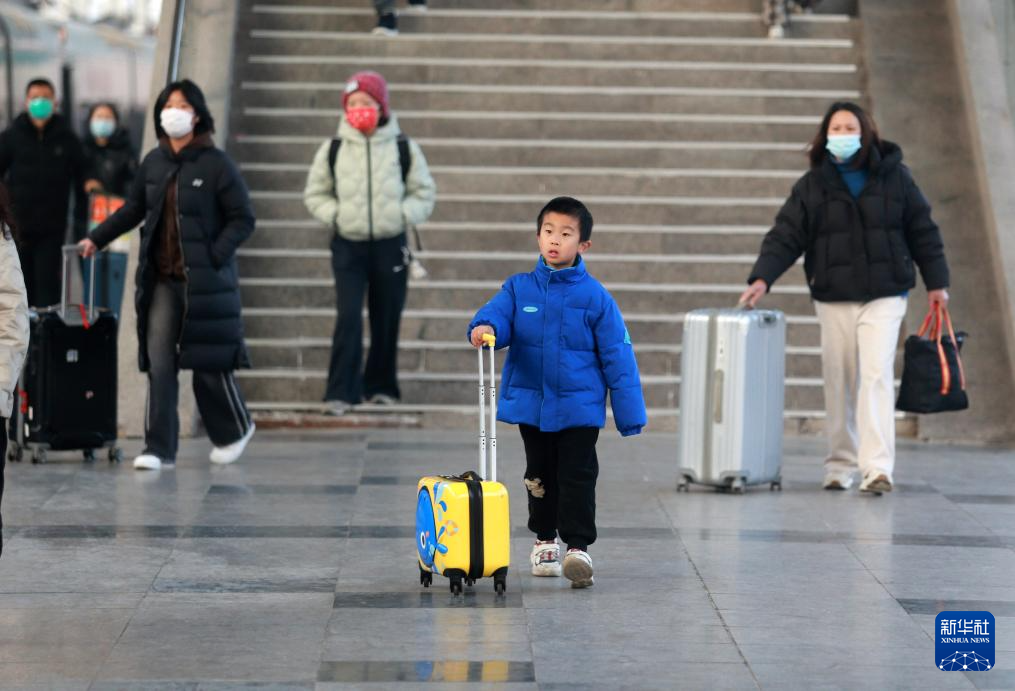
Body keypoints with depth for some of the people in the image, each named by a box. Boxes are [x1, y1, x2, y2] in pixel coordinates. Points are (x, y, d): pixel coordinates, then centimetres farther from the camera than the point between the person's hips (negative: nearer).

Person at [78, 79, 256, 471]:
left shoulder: (216, 164, -7)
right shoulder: (153, 163, 8)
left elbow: (243, 219, -6)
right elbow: (133, 210, 21)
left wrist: (216, 256, -16)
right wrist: (96, 239, 16)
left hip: (205, 280, -4)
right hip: (161, 280, 4)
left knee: (208, 362, 3)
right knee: (159, 362, -2)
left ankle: (234, 430, 27)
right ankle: (159, 449, 1)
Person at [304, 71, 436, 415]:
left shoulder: (404, 148, 2)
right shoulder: (333, 149, 2)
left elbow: (424, 193, 10)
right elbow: (315, 193, 11)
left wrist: (403, 215, -7)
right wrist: (334, 215, -6)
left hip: (390, 245, 1)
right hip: (348, 245, -1)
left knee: (387, 320, 8)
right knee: (348, 317, -12)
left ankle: (381, 386, 24)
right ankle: (341, 391, -10)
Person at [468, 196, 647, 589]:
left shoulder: (595, 298, -6)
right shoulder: (519, 288, 1)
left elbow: (617, 356, -5)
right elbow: (498, 314, -13)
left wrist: (630, 414, -6)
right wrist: (485, 328, -39)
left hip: (579, 407, -3)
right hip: (530, 404, 3)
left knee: (577, 478, -7)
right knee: (540, 477, 17)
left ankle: (578, 547, -3)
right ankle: (544, 540, 33)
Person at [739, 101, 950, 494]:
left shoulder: (894, 177, 3)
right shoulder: (811, 186, 2)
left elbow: (922, 230, 9)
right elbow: (785, 236, -3)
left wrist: (936, 282, 8)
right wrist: (762, 278, -18)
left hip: (884, 297, -2)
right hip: (833, 299, 2)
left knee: (876, 375, -13)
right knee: (839, 384, 5)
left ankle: (877, 468, -20)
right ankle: (840, 465, 17)